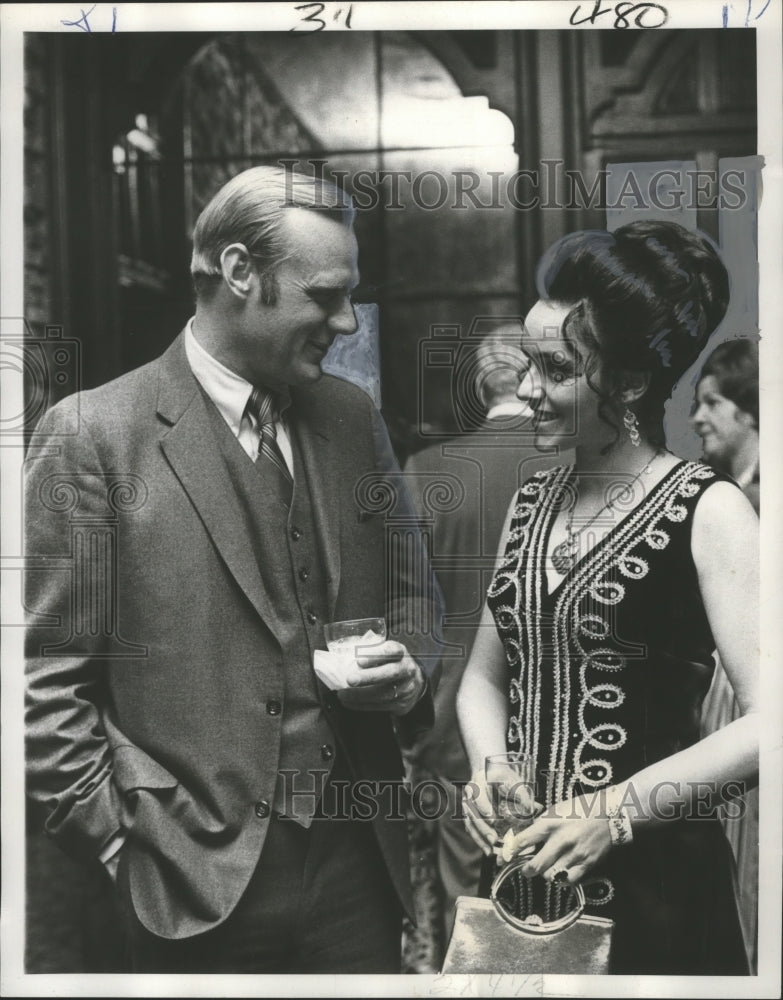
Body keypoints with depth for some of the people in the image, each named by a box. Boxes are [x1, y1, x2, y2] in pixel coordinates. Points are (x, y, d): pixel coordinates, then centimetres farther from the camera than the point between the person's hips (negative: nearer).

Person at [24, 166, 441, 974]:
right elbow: (47, 681, -9)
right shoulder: (92, 435, -10)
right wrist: (119, 842, -9)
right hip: (202, 881, -4)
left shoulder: (352, 416, 5)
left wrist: (410, 671, -3)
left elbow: (408, 587, 15)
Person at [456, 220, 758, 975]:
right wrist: (489, 772, -6)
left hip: (652, 886, -5)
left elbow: (765, 719, -19)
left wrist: (618, 808, -21)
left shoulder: (708, 510, -12)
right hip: (520, 871, 5)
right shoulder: (532, 501, 5)